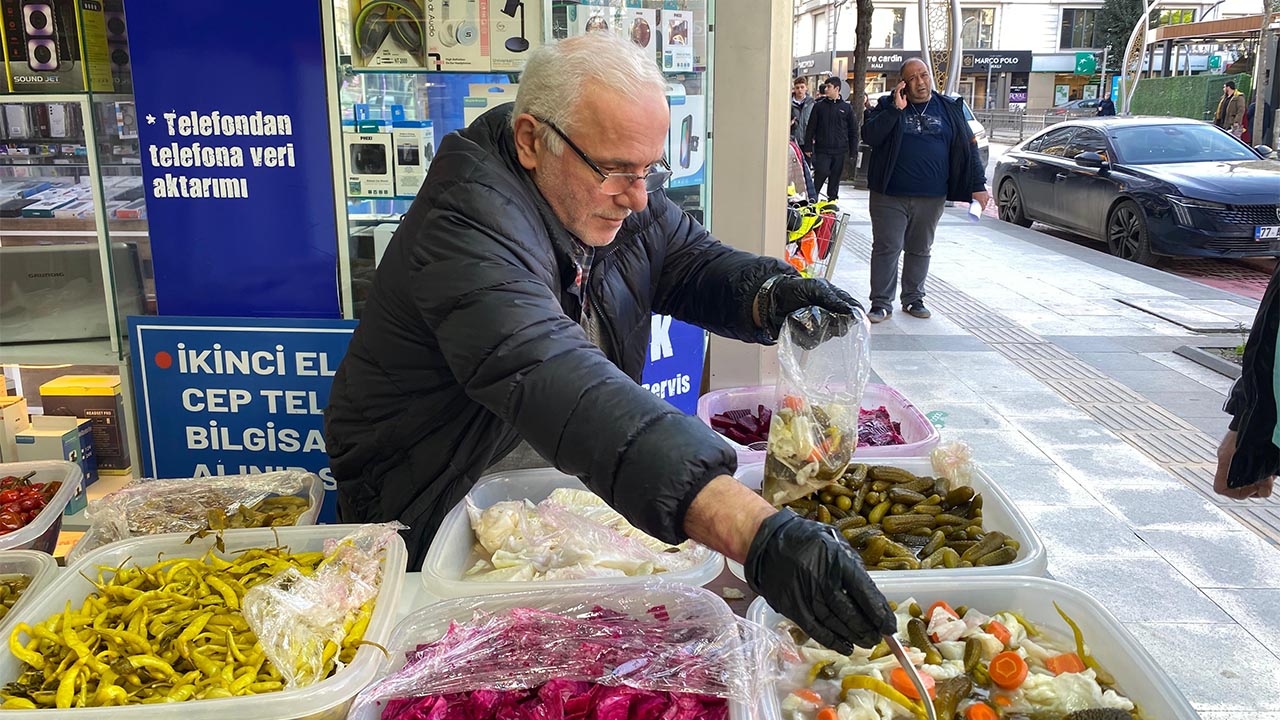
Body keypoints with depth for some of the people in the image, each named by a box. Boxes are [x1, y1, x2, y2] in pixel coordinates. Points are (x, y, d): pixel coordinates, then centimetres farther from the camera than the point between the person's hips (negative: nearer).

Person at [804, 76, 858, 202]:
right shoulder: (819, 106, 6)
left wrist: (853, 149, 3)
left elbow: (853, 130, 9)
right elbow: (810, 128, 5)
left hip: (840, 151, 1)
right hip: (822, 150, -1)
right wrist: (808, 147, -2)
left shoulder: (847, 108, 7)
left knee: (835, 179, 7)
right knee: (820, 175, -10)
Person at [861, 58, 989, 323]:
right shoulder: (888, 105, 3)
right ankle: (881, 303, 4)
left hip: (931, 197, 2)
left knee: (920, 250, 12)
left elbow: (969, 147, 8)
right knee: (886, 248, -2)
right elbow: (869, 137, -11)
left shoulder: (950, 109, 7)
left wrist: (978, 186, 2)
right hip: (890, 194, -2)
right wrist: (895, 109, -19)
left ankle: (914, 299, 23)